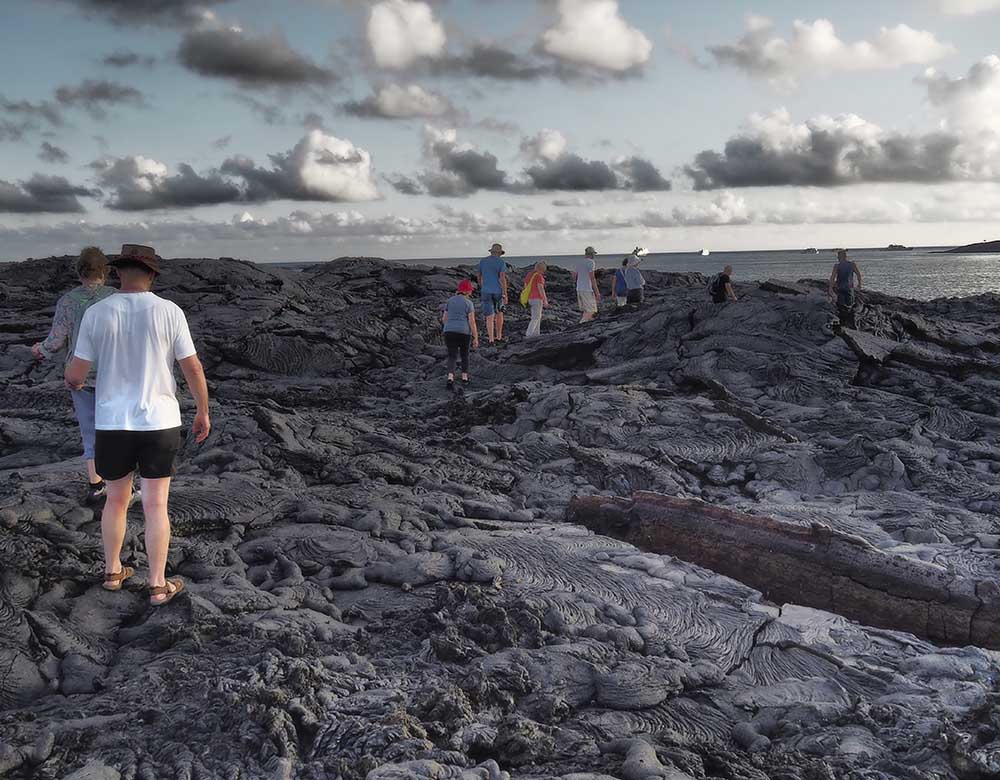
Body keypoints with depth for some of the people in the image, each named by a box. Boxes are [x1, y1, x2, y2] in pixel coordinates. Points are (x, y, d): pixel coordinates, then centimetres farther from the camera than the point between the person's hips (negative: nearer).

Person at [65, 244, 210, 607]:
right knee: (155, 506, 6)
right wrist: (203, 412, 8)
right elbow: (193, 369, -6)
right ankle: (158, 585, 10)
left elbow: (75, 373, -1)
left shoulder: (96, 313, -4)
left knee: (116, 499, 21)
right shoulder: (170, 312, -8)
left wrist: (72, 381, 25)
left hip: (113, 423, 2)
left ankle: (113, 571, 33)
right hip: (159, 423, -2)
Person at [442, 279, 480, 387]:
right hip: (464, 332, -2)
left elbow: (444, 318, 9)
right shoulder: (468, 303, -5)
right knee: (464, 353, 23)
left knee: (452, 356, 4)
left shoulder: (450, 301, 6)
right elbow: (472, 322, -9)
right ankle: (465, 376, 27)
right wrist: (476, 338, -4)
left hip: (450, 332, 2)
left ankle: (450, 377, -19)